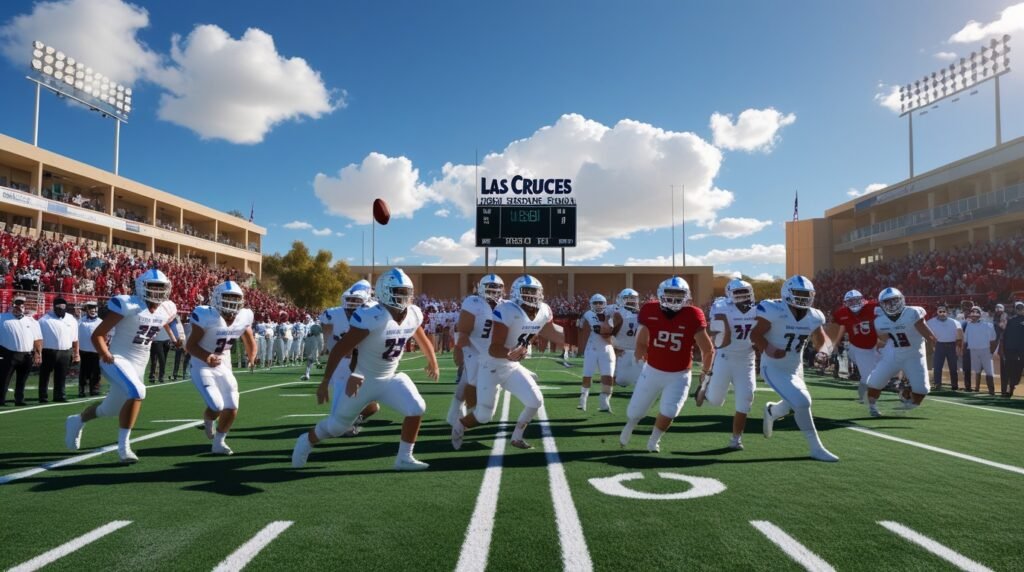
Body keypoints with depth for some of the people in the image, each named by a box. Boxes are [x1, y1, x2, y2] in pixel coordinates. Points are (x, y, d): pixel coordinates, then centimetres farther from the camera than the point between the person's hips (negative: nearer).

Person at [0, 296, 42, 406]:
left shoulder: (31, 320, 11)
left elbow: (38, 339, 9)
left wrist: (38, 354, 0)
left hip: (27, 356, 3)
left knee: (21, 381, 11)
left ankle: (19, 400, 19)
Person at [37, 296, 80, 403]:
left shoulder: (72, 320, 9)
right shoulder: (45, 319, -4)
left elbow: (75, 339, 13)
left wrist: (76, 353, 11)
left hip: (65, 352, 3)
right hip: (48, 352, -3)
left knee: (61, 376, 8)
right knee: (44, 375, 4)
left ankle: (59, 395, 16)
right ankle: (42, 397, 11)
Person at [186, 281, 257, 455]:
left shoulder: (244, 317, -7)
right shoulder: (206, 316, -23)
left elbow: (250, 341, 11)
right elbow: (190, 345, -20)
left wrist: (252, 356, -7)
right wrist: (207, 357, -38)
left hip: (224, 367, 5)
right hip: (203, 367, -5)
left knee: (231, 410, 3)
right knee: (217, 407, -17)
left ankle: (218, 443, 27)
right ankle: (208, 421, 21)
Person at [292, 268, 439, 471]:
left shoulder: (414, 315, -10)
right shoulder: (371, 318, -29)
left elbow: (422, 339, 13)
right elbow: (340, 349, -22)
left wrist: (433, 363, 26)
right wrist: (325, 383, -19)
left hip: (390, 378, 5)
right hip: (363, 380, -5)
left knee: (416, 409, -13)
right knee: (338, 425, 11)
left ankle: (404, 458, 4)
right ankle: (307, 441, 42)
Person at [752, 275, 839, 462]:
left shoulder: (813, 317, -3)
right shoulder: (775, 311, -21)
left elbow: (823, 341, 7)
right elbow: (755, 334, -16)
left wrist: (822, 352, -16)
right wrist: (768, 349, -35)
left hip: (795, 369, 7)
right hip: (774, 369, -7)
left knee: (794, 405, 19)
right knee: (801, 402, -16)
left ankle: (771, 411, 53)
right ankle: (816, 448, -2)